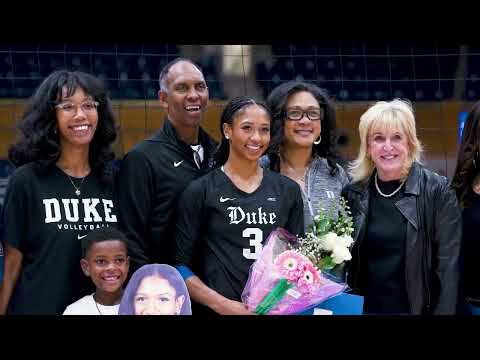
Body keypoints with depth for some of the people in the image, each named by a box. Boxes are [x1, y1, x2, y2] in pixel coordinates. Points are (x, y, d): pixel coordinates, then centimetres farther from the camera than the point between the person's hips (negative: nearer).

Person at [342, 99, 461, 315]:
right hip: (365, 307, 3)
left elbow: (448, 265, -9)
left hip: (418, 307, -3)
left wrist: (443, 312, -15)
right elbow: (345, 262, 8)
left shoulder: (437, 191, -8)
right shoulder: (353, 194, 1)